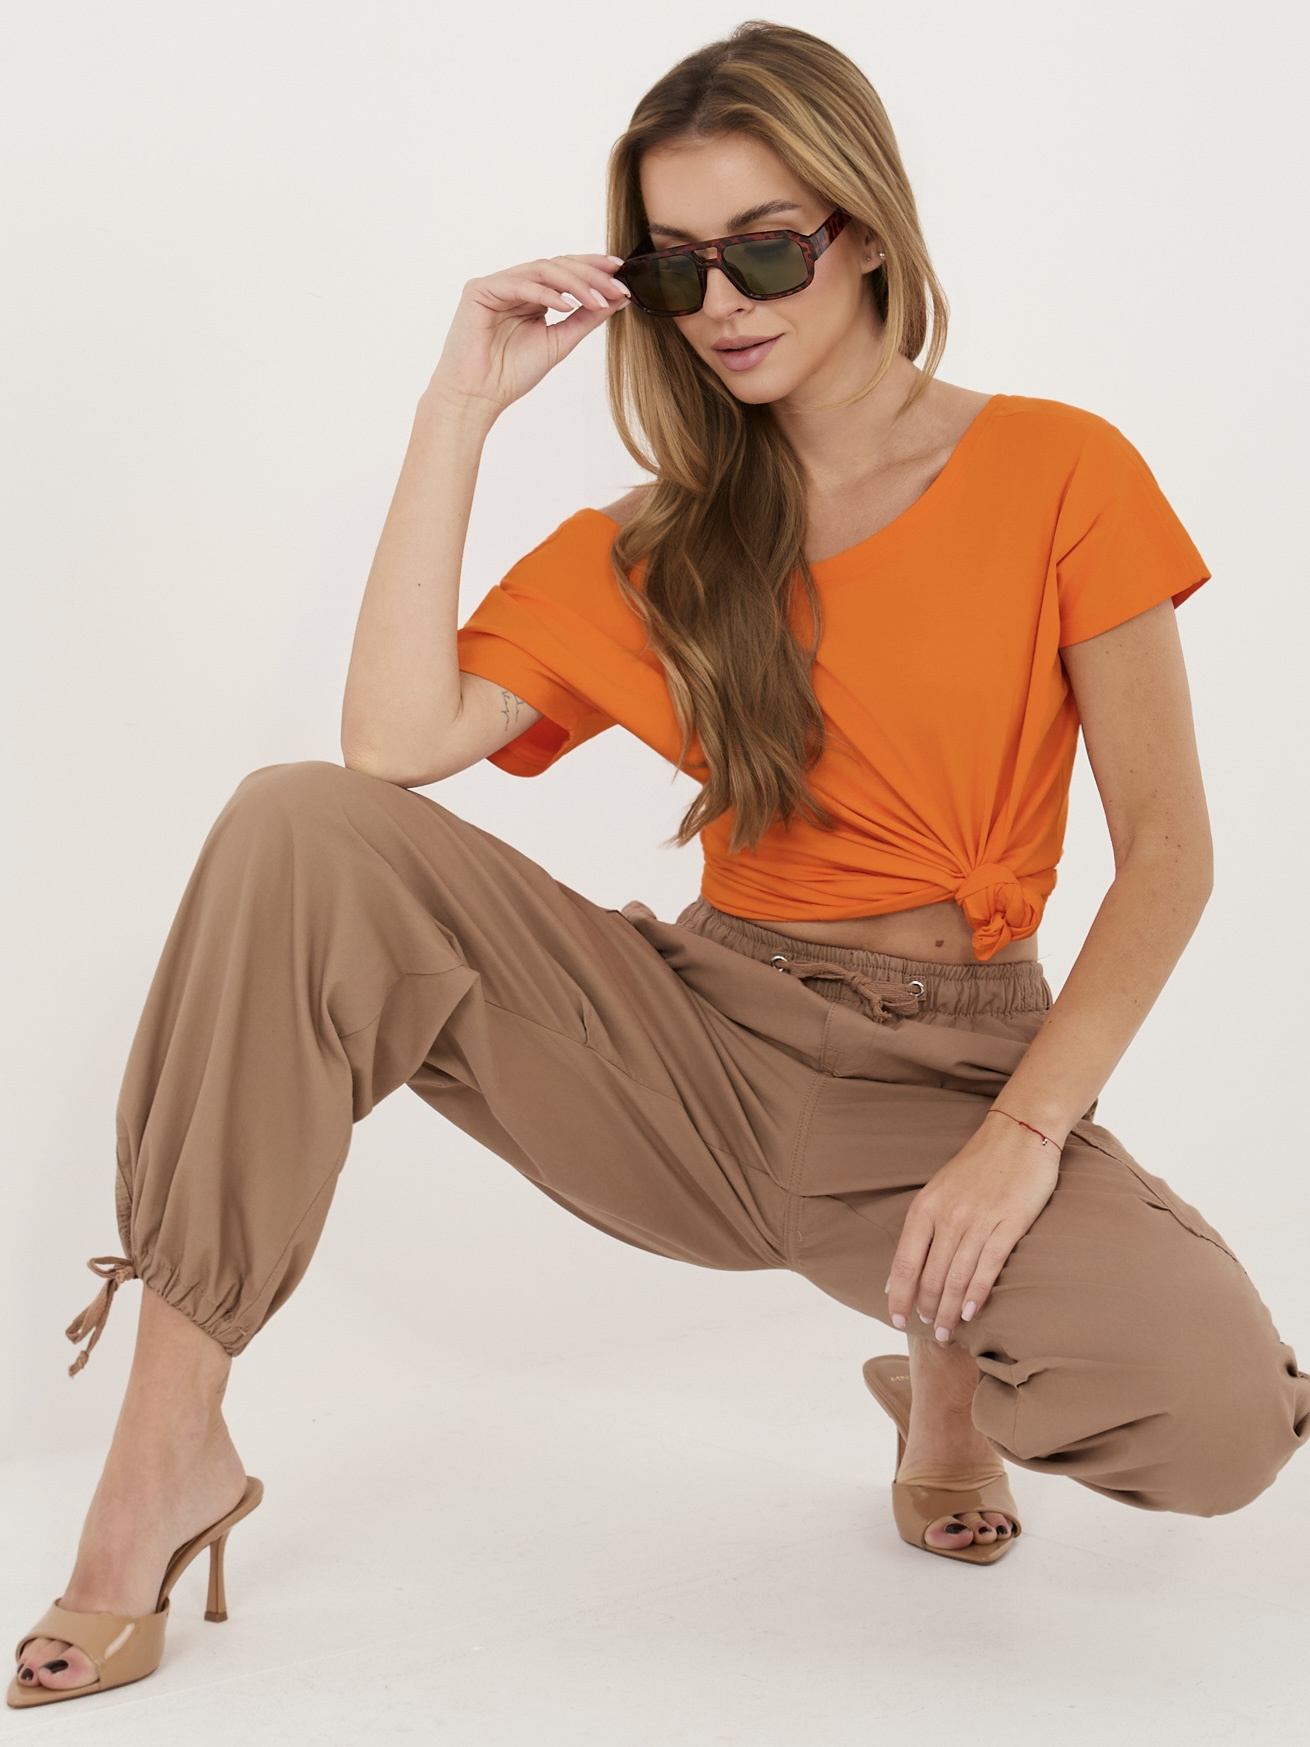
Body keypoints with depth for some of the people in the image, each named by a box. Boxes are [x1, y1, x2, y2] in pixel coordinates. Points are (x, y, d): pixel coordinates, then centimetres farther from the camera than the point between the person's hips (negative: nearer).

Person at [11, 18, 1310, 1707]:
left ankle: (953, 1350, 4)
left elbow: (1167, 853, -4)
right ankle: (169, 1450, -16)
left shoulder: (1060, 475, 0)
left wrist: (1020, 1138, -16)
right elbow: (395, 743, -8)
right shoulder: (653, 547, 9)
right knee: (299, 829, -22)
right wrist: (461, 406, -6)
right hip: (701, 1046, 3)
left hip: (953, 1074, -2)